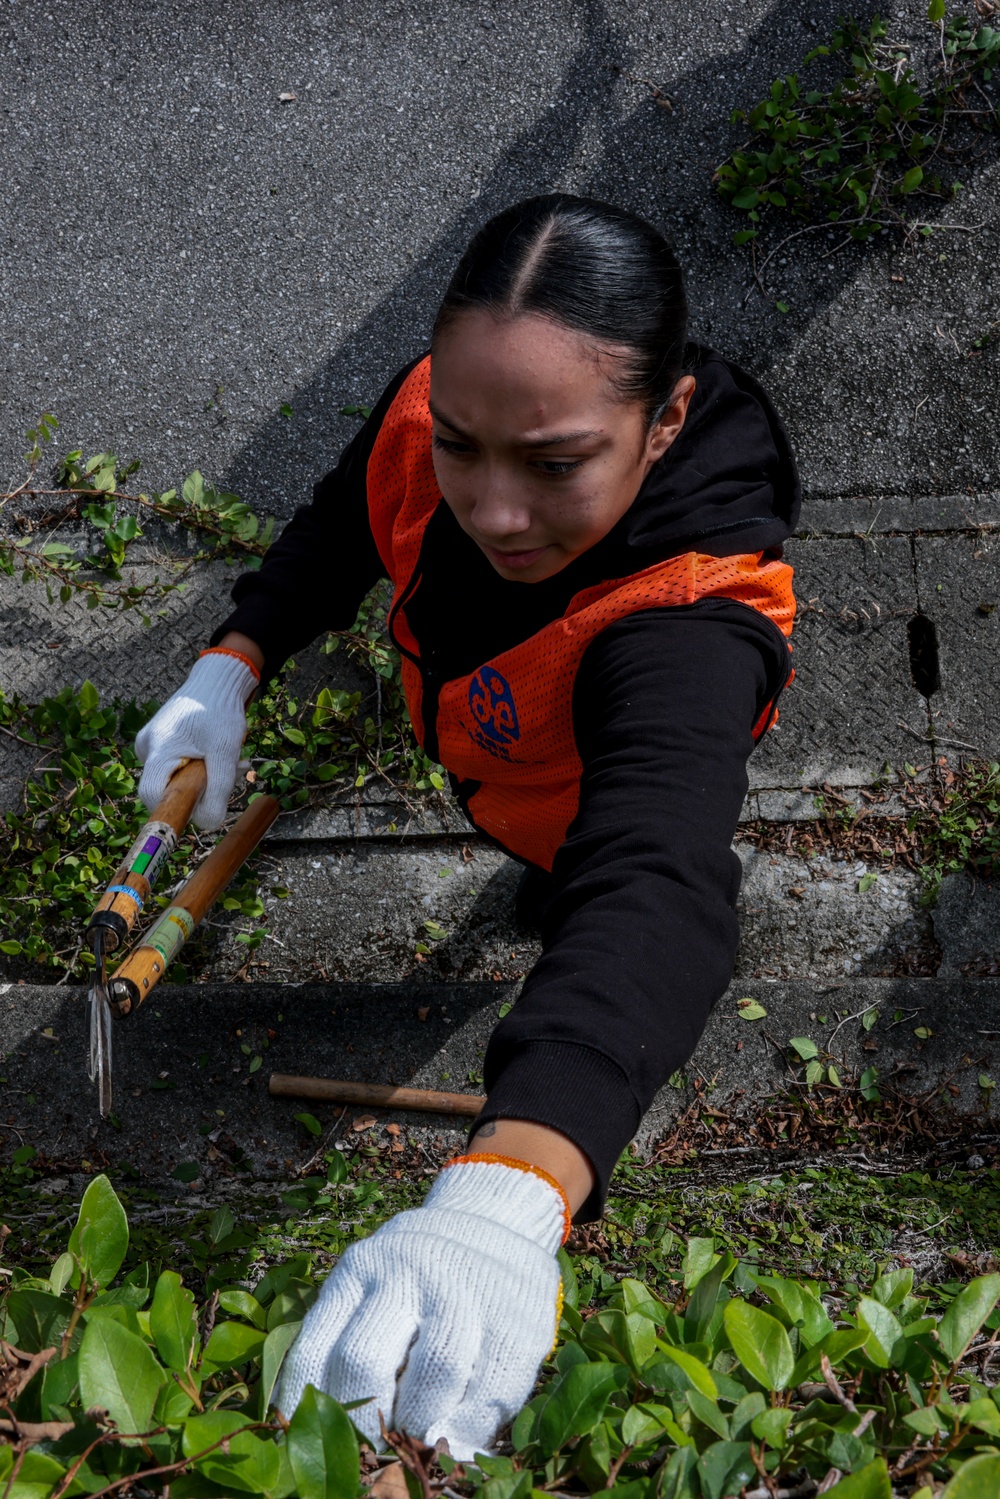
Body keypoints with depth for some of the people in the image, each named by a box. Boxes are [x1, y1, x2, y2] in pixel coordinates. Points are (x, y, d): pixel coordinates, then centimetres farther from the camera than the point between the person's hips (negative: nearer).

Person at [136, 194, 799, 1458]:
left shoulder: (691, 629, -51)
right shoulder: (433, 410, -33)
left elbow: (650, 891, -68)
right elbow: (340, 530, -9)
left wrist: (504, 1197, -85)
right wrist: (228, 668, -27)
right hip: (466, 740, 5)